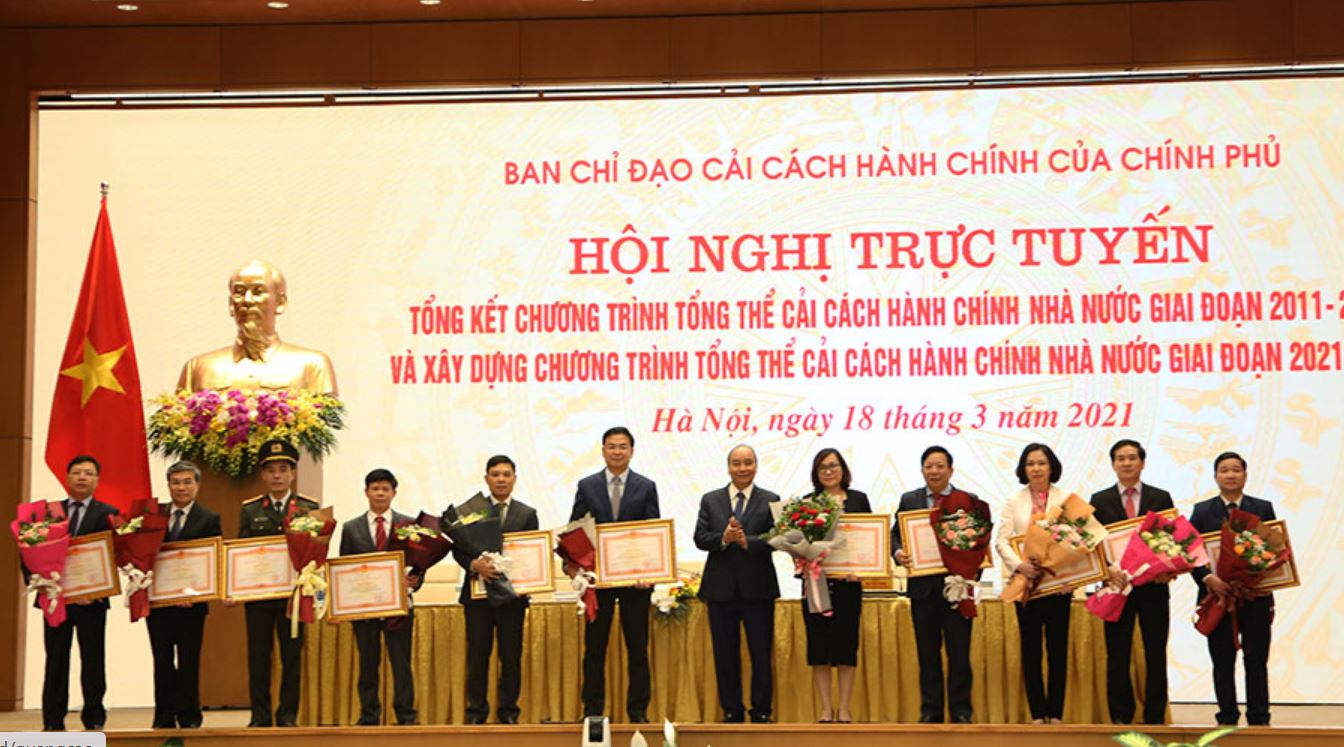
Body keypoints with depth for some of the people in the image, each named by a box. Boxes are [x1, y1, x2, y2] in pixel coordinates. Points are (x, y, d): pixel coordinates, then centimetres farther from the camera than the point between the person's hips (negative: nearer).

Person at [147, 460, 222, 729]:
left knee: (188, 662, 3)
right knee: (162, 661, 7)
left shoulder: (210, 519, 0)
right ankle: (164, 717, 11)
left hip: (191, 602, -2)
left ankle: (188, 717, 10)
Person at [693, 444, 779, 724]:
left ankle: (761, 712, 12)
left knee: (761, 654, 3)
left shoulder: (770, 500, 2)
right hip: (721, 588, 2)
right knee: (725, 655, 8)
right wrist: (724, 538, -18)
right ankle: (732, 712, 17)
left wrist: (747, 541, -23)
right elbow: (700, 538, 0)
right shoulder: (710, 500, 8)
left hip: (758, 588, -2)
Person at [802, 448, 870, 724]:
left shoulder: (858, 500, 7)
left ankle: (844, 708, 9)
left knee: (846, 645, 2)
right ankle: (826, 708, 9)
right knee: (818, 646, 1)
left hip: (848, 582, 0)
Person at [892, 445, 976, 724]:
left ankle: (961, 712, 9)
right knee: (927, 652, 6)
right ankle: (930, 712, 12)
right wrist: (898, 552, -14)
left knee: (959, 653, 2)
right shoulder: (909, 500, 9)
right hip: (923, 586, 1)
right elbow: (895, 534, 7)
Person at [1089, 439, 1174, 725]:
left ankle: (1155, 718, 11)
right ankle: (1120, 718, 9)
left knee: (1156, 655, 4)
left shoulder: (1161, 498, 7)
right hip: (1117, 586, 0)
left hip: (1154, 586, 1)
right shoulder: (1100, 500, 6)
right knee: (1117, 656, 3)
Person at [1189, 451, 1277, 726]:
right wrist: (1208, 578, -17)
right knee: (1222, 662, 5)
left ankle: (1258, 719, 10)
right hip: (1218, 595, 0)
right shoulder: (1202, 511, 6)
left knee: (1257, 661, 3)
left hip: (1255, 597, 0)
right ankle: (1227, 719, 11)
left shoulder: (1263, 508, 7)